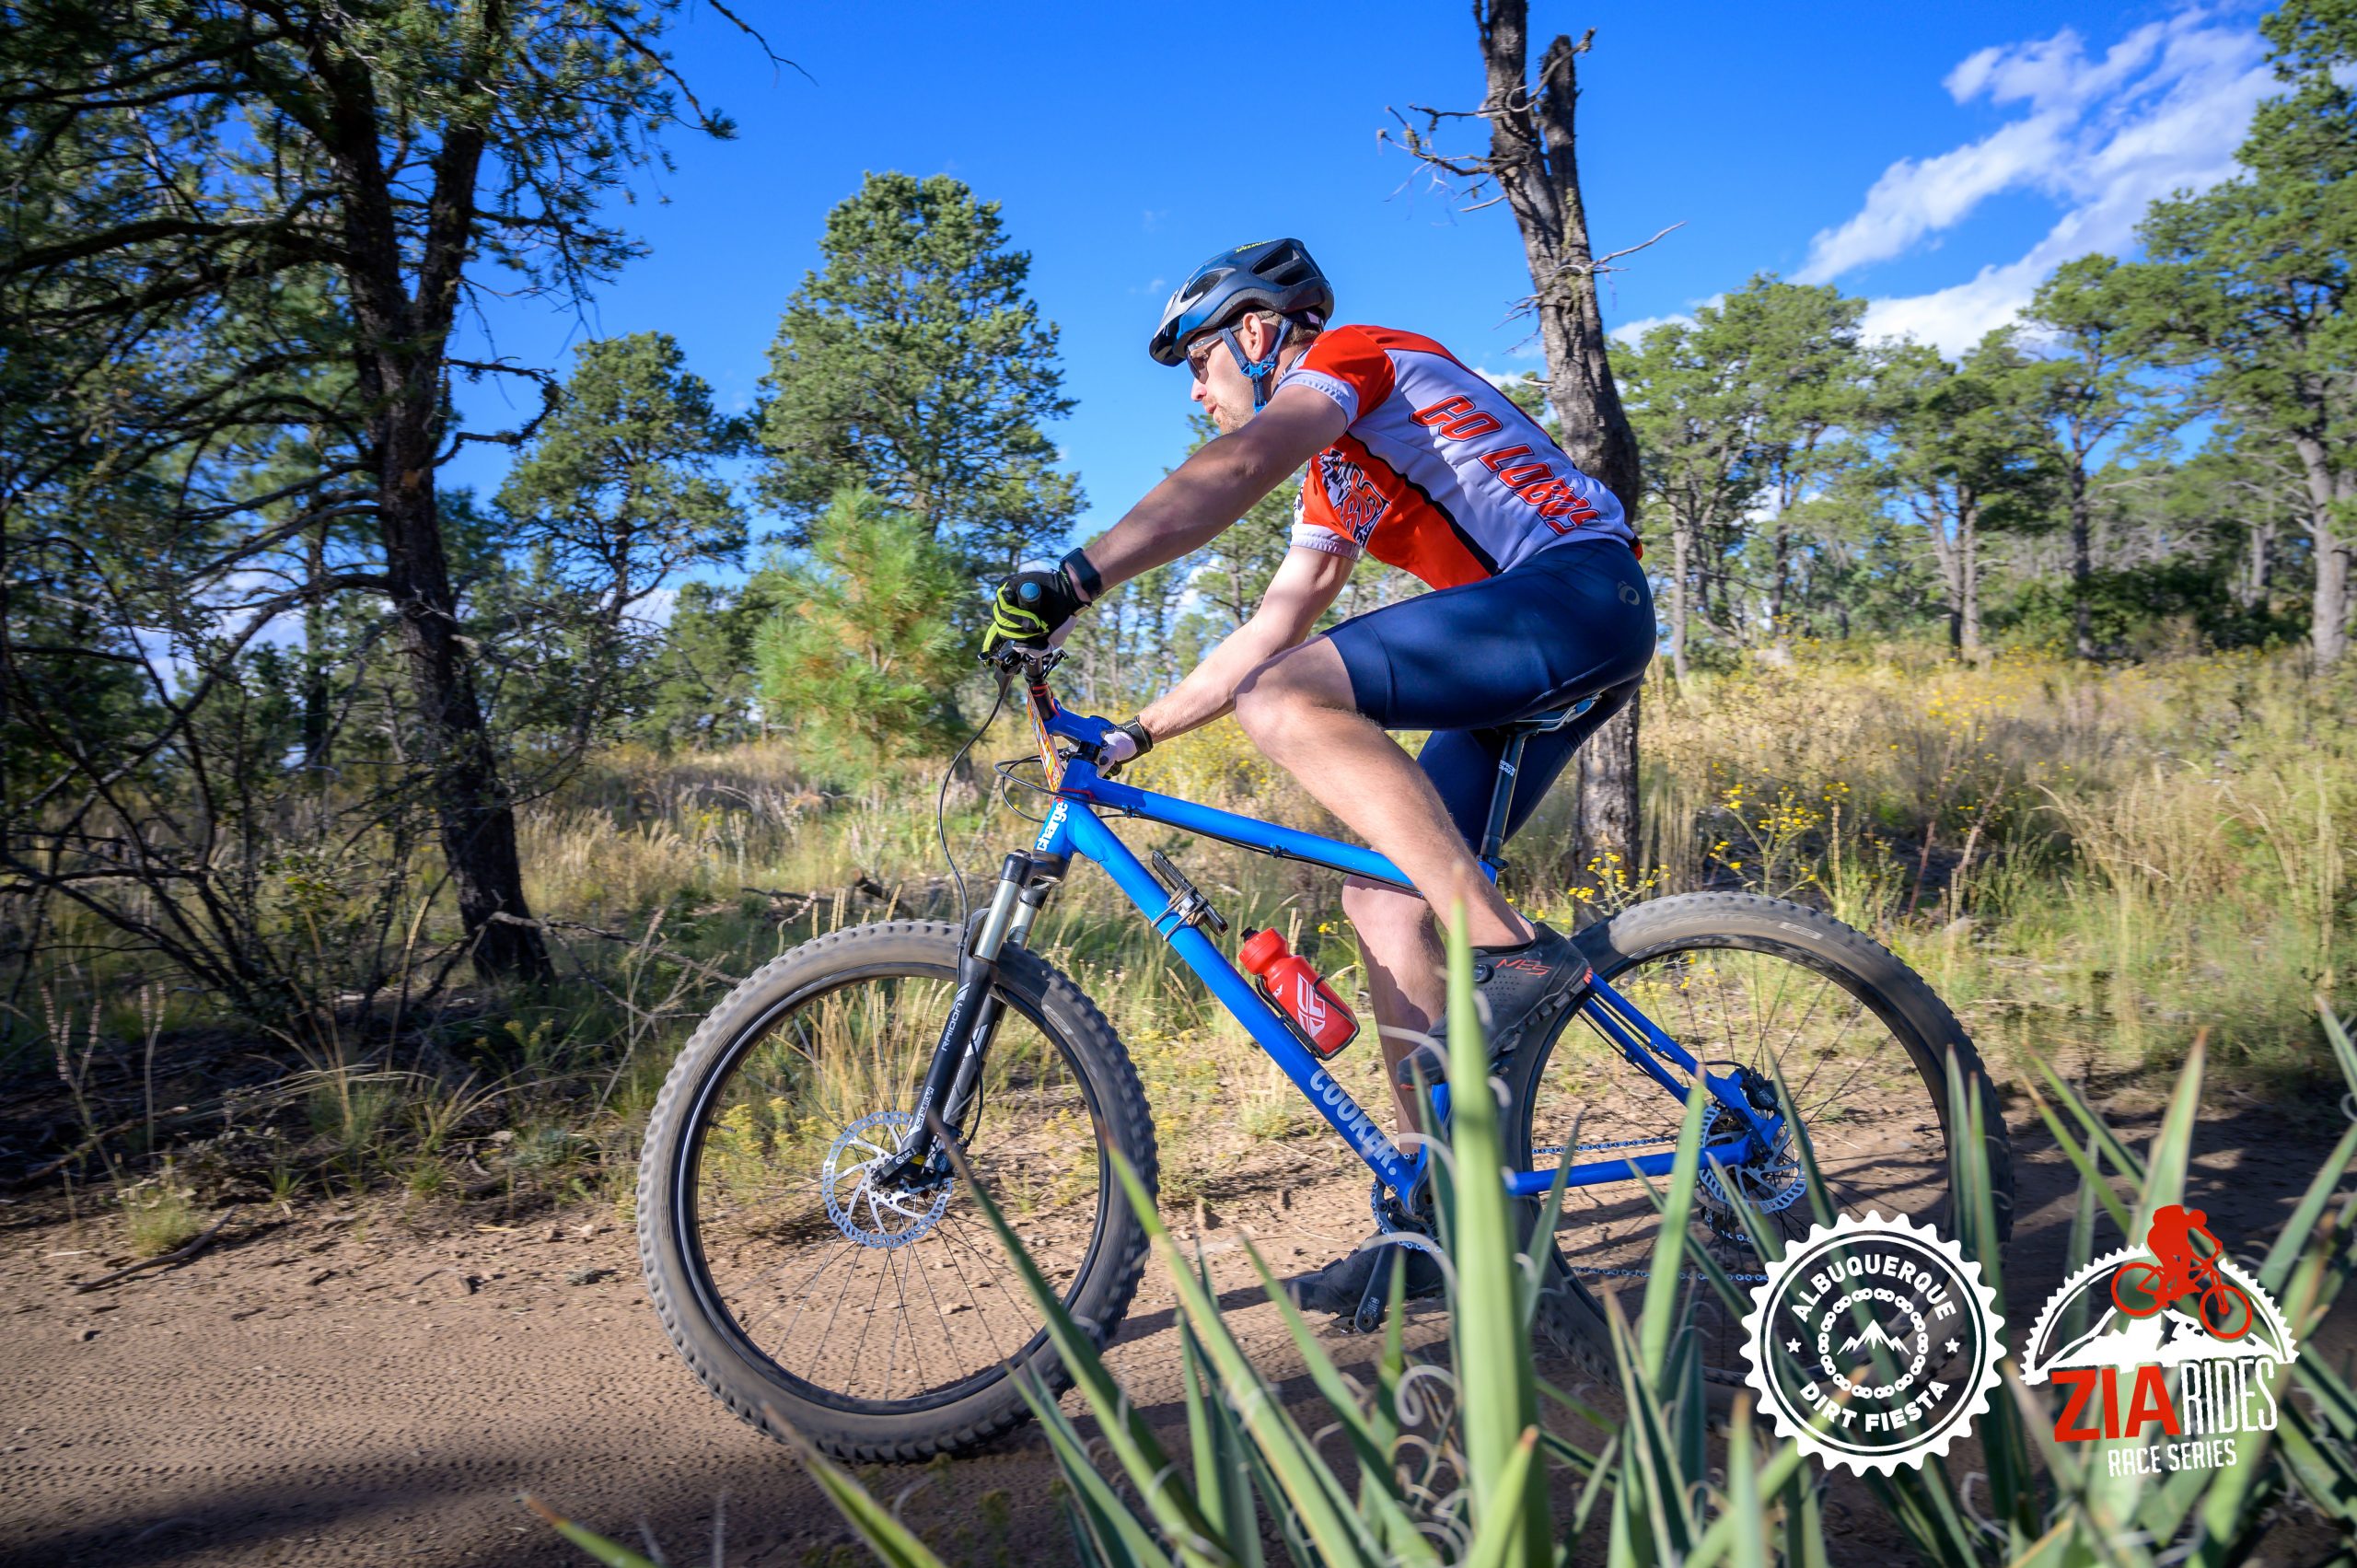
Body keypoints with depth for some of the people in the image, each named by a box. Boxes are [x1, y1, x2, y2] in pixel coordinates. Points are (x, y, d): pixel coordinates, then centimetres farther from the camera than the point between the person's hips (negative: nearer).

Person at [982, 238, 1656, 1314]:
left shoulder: (1351, 355, 0)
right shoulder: (1337, 478, 28)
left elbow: (1231, 471, -20)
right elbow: (1266, 634, 24)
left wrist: (1074, 576, -31)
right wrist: (1133, 734, 17)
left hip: (1578, 591, -10)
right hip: (1533, 653, 10)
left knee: (1285, 707, -26)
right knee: (1384, 897, 2)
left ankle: (1513, 951, -24)